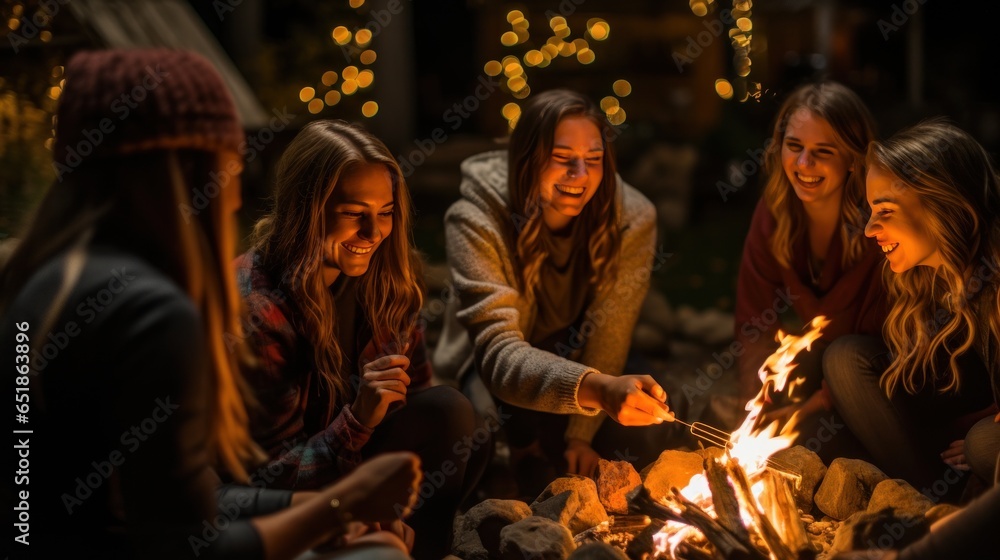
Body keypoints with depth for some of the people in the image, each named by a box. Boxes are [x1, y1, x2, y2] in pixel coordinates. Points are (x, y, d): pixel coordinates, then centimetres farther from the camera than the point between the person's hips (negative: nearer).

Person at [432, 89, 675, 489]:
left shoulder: (632, 220, -20)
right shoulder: (476, 221, -29)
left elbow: (608, 335, -14)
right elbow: (499, 354, -39)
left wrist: (580, 434, -19)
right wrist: (597, 389, -56)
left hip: (581, 364, 3)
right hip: (492, 374, -3)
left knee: (643, 442, -21)